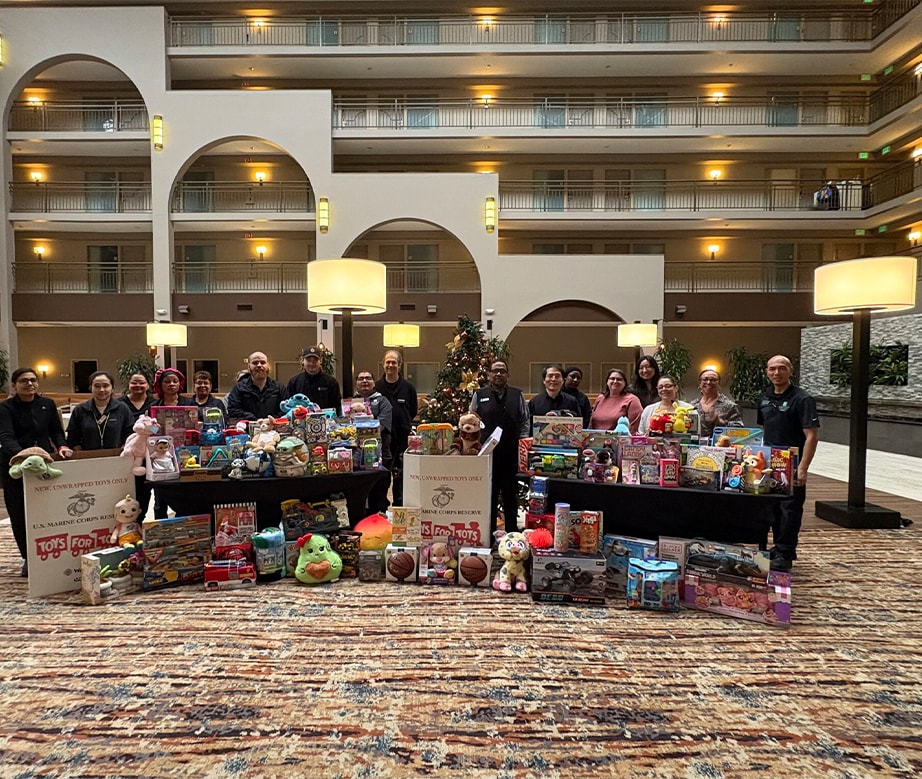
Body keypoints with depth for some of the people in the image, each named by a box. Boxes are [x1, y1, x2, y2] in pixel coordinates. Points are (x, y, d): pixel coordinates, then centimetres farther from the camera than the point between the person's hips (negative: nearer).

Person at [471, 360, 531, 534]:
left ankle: (512, 534, 20)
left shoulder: (517, 395, 7)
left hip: (511, 454, 1)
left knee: (511, 496, 9)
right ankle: (489, 534, 17)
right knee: (488, 496, 7)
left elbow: (526, 420, 10)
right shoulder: (479, 395, 5)